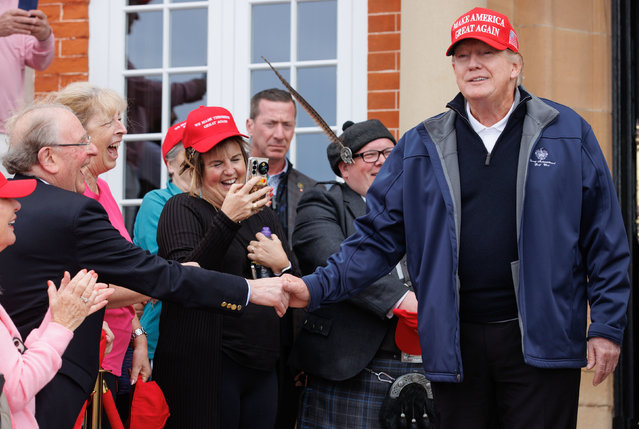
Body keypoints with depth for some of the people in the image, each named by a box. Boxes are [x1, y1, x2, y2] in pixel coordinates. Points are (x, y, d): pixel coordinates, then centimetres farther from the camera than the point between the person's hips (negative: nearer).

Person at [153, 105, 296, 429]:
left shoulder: (263, 213, 16)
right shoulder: (182, 209, -3)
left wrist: (282, 265, -5)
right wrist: (227, 219, -25)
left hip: (262, 366, 6)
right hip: (206, 368, -6)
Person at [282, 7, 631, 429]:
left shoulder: (567, 133, 3)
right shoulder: (420, 146, 7)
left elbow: (605, 240, 3)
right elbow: (378, 236, 6)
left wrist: (607, 326, -3)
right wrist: (317, 287, -7)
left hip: (540, 340, -2)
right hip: (456, 344, 2)